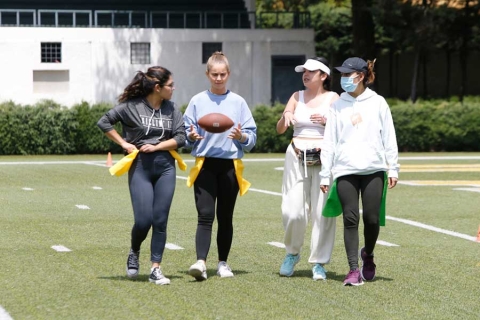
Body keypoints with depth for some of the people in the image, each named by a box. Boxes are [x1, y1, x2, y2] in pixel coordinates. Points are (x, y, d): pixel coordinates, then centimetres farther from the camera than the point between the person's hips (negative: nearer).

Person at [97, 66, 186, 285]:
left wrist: (156, 146, -10)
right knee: (143, 221, -7)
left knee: (160, 221, 2)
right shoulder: (132, 106, -5)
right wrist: (124, 144, -6)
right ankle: (134, 253, 23)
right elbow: (104, 122, -2)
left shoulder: (171, 109, 5)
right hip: (140, 167, -3)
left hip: (165, 168, 3)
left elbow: (180, 138, 3)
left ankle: (156, 269, 8)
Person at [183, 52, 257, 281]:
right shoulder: (197, 101, 6)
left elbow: (252, 136, 6)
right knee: (205, 215, -11)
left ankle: (223, 263, 17)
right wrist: (191, 136, -15)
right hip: (205, 164, -1)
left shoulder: (238, 102, 6)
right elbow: (185, 132, 6)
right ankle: (201, 262, -20)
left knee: (225, 217, 7)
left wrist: (241, 136, -15)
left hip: (230, 165, 1)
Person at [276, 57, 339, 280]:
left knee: (322, 211, -4)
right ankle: (292, 253, 19)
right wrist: (285, 117, -12)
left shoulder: (333, 98, 4)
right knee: (293, 211, -5)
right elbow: (279, 130, 8)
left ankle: (318, 262, 4)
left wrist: (327, 121, -19)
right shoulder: (297, 97, 12)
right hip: (297, 157, 2)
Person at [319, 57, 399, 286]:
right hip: (345, 171, 1)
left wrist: (393, 168, 1)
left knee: (372, 219, 0)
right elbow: (329, 141, 9)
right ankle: (354, 270, -6)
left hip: (373, 169, -1)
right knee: (350, 219, -7)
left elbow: (389, 138, 6)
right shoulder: (338, 105, 9)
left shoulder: (377, 103, 6)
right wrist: (325, 174, 5)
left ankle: (368, 255, 28)